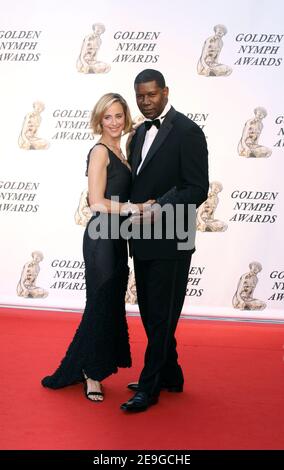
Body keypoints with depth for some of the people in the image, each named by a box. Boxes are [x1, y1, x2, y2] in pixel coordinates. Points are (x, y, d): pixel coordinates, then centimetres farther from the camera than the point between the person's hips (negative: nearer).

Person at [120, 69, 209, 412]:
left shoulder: (187, 132, -11)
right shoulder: (140, 132, 14)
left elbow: (198, 190, -15)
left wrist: (159, 207, -24)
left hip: (170, 242, -8)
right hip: (143, 239, 8)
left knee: (161, 315, 1)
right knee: (150, 313, 15)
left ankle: (150, 387, 11)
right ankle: (170, 376, 30)